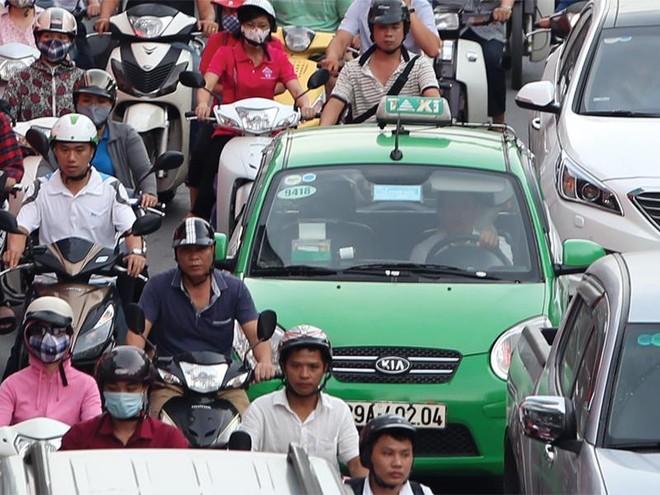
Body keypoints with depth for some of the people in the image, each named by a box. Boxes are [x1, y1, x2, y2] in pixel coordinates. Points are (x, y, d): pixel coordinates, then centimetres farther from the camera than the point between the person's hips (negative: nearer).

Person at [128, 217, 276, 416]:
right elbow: (137, 332, -6)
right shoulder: (158, 286, 3)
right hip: (171, 383, -1)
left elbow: (257, 334, -1)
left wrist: (265, 362, -25)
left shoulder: (234, 288, 7)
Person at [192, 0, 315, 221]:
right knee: (209, 185, -17)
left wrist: (305, 105, -26)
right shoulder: (226, 54, 6)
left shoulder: (278, 58, 11)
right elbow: (207, 83, -10)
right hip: (228, 132, -1)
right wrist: (203, 104, -33)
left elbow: (296, 88, -3)